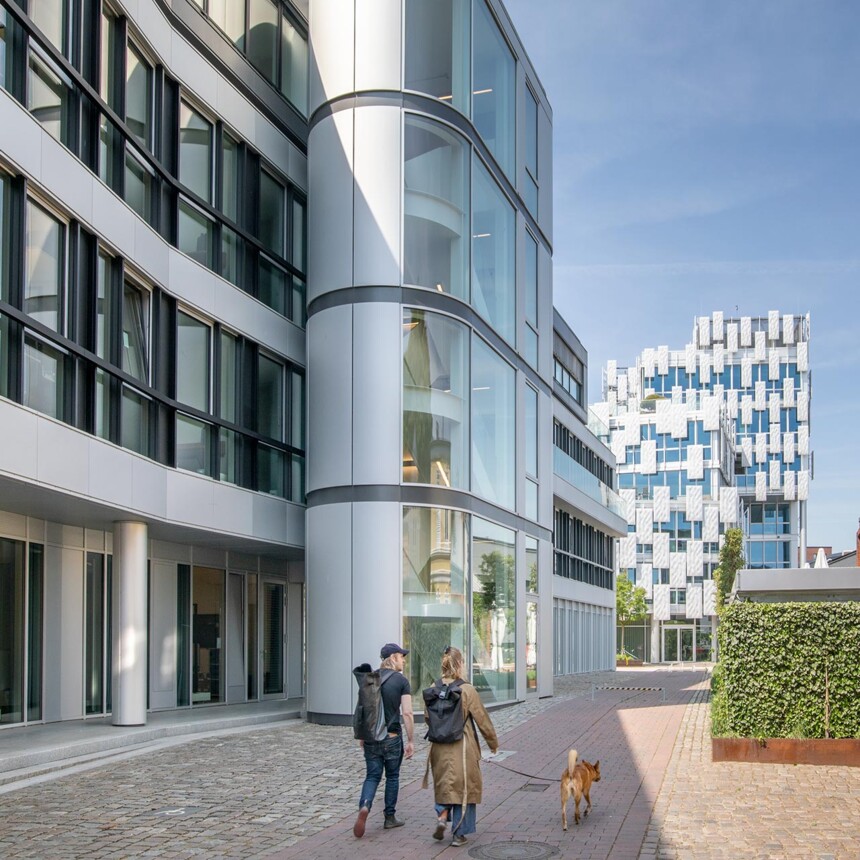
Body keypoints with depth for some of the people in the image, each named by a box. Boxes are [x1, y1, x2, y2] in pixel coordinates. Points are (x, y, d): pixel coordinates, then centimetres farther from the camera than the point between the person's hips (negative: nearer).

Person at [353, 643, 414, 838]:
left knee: (372, 776, 8)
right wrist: (411, 741, -7)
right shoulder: (401, 681, -8)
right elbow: (407, 714, -13)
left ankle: (364, 805, -19)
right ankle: (390, 817, 21)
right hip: (392, 737, -3)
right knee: (392, 776, 14)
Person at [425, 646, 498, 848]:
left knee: (443, 785, 20)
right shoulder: (467, 690, -13)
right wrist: (493, 742, 9)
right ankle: (458, 833, 13)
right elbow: (482, 719, -5)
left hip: (439, 747, 3)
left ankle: (442, 816, -2)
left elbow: (428, 717, 7)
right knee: (464, 787, 9)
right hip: (462, 746, -3)